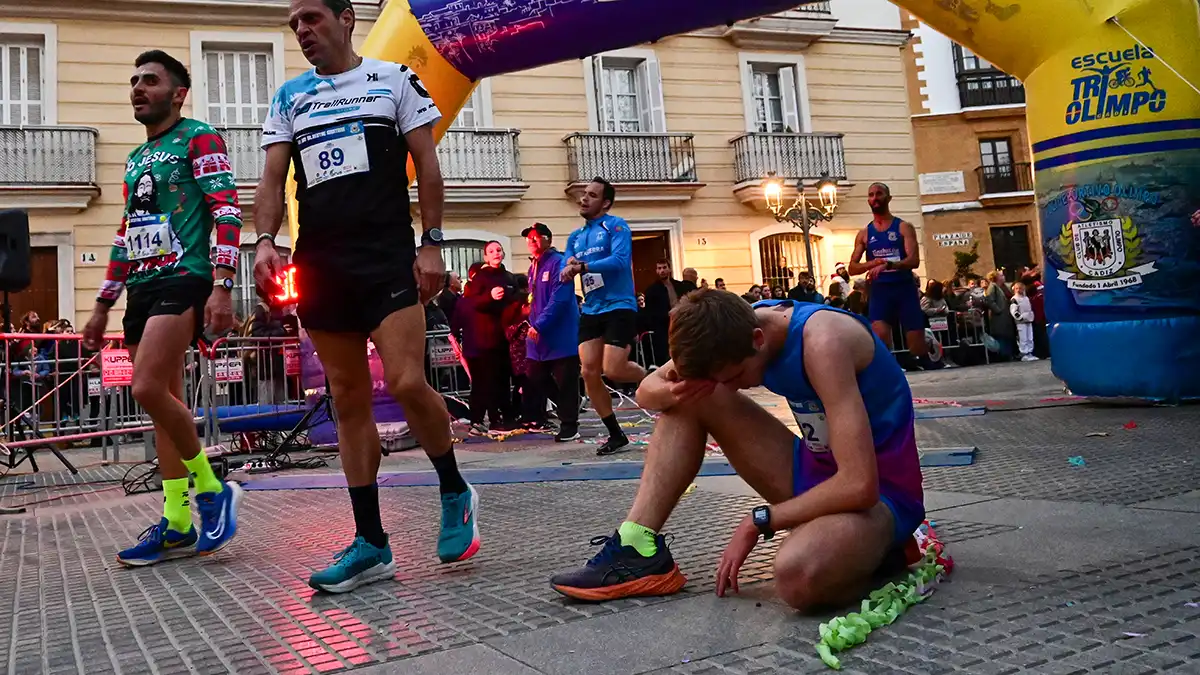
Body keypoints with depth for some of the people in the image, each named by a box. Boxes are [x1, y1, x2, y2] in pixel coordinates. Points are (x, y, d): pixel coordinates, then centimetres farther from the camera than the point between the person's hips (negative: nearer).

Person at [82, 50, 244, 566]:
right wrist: (103, 305, 23)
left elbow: (226, 212, -11)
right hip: (142, 287, 8)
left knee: (148, 390, -21)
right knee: (165, 401, 6)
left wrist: (222, 286, -21)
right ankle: (177, 525, 10)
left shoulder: (198, 139, -1)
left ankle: (212, 489, -4)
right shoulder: (136, 159, 23)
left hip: (183, 278, -8)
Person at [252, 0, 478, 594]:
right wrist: (265, 240, -7)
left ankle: (455, 494, 9)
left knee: (406, 383, -18)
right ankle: (370, 544, 11)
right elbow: (272, 180, 11)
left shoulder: (394, 79, 8)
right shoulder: (289, 98, 18)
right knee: (348, 399, 4)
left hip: (389, 257, -4)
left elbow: (427, 165, 3)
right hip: (320, 266, 5)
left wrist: (431, 244, -6)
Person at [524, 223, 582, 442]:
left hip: (561, 335, -8)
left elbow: (559, 299, -20)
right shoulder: (533, 268, 16)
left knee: (565, 381, -2)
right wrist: (533, 325, 12)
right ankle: (566, 408, 28)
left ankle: (569, 425, 9)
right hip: (539, 336, 8)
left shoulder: (559, 263, -10)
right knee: (537, 378, 9)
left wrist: (539, 325, -23)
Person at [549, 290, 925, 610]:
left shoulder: (821, 340, -30)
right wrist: (673, 392, -22)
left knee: (797, 575, -40)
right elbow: (647, 390, 3)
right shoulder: (742, 326, -5)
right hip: (817, 474, 7)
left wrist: (759, 521, -21)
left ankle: (876, 548, -6)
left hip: (880, 494, -7)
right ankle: (639, 550, -5)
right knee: (694, 397, -3)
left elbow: (859, 486, -33)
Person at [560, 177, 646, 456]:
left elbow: (619, 260, -20)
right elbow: (565, 276, 12)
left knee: (613, 370, -16)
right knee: (589, 373, -2)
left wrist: (583, 267, -24)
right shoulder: (575, 237, 16)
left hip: (619, 307, -6)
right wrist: (569, 267, -11)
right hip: (591, 311, 7)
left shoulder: (616, 226, -4)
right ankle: (616, 435, 10)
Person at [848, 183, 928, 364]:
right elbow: (852, 268, 7)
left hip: (905, 288, -1)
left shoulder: (904, 227, 2)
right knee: (879, 337, -19)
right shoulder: (864, 233, 10)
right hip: (879, 291, 1)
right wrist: (875, 262, -12)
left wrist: (887, 265, -28)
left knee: (917, 345, 1)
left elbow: (914, 260, -11)